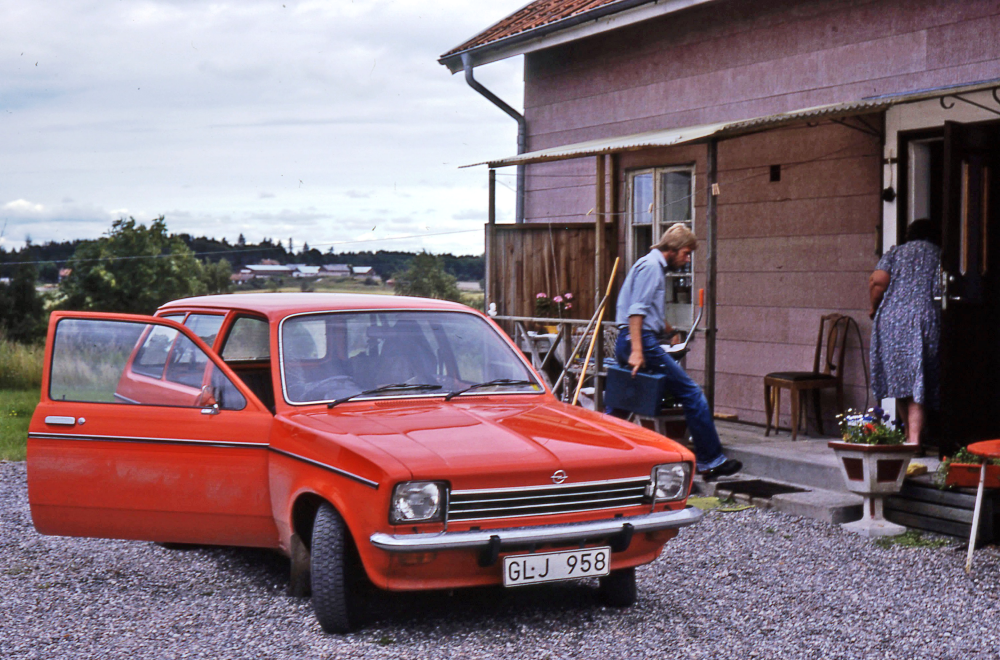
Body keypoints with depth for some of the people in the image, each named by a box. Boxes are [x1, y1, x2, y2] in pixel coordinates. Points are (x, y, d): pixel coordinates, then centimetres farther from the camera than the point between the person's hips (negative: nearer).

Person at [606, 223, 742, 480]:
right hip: (642, 342, -11)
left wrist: (670, 332, 49)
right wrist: (637, 351, -25)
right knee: (692, 395, -5)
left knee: (619, 405, 11)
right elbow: (636, 311, -19)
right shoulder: (651, 266, -9)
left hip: (626, 344, 11)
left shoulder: (656, 266, 23)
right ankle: (710, 461, -1)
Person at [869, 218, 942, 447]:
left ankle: (909, 433, 20)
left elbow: (877, 281, -2)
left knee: (898, 377, 11)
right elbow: (940, 290, -4)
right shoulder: (939, 256, 11)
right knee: (918, 381, -1)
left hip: (892, 318, 1)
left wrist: (874, 307, 13)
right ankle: (914, 436, -12)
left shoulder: (894, 253, 12)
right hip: (926, 320, -1)